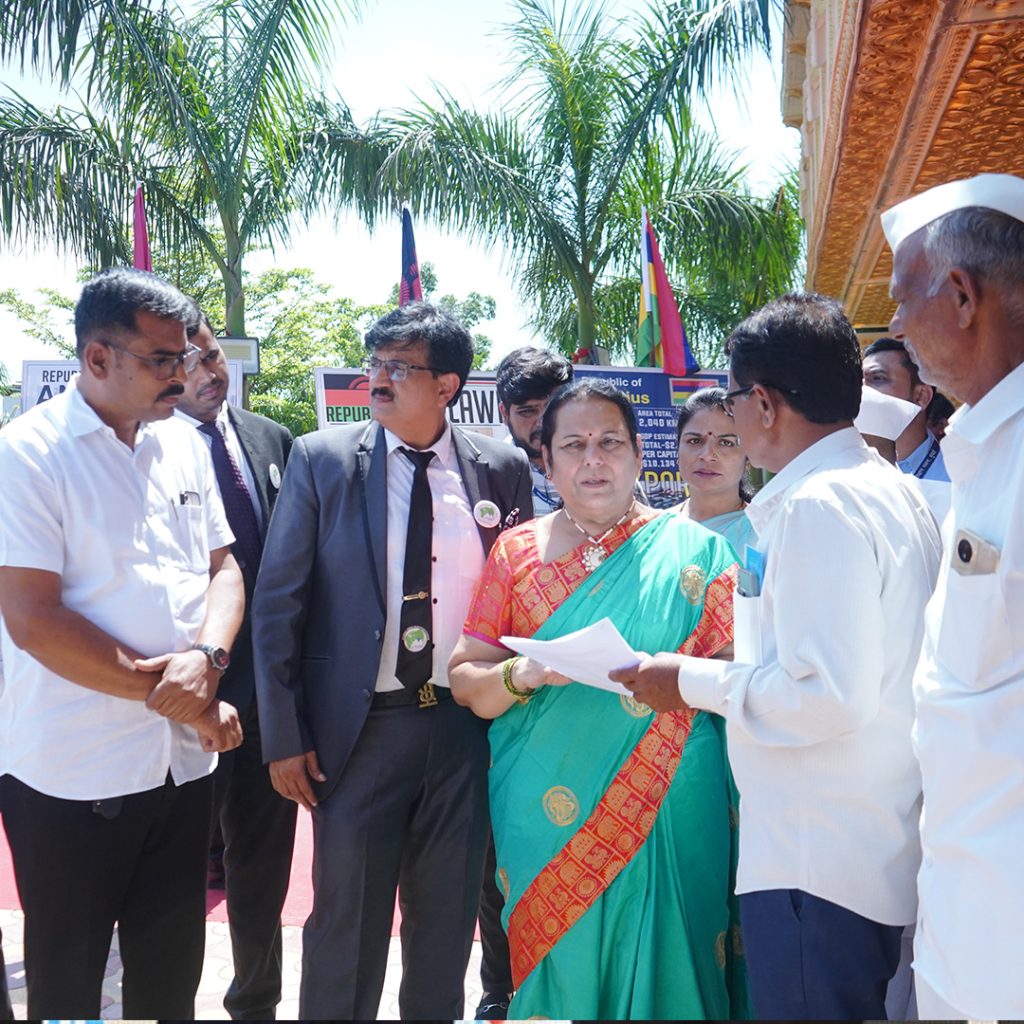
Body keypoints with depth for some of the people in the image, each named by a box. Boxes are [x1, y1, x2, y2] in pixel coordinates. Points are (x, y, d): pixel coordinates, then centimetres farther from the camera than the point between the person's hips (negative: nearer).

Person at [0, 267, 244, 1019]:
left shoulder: (184, 444, 8)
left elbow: (222, 568, 8)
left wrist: (207, 658, -13)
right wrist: (168, 694, -14)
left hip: (183, 759, 5)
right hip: (72, 775, -5)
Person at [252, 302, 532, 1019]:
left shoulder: (503, 469, 0)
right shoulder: (321, 460, -4)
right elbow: (278, 602, -4)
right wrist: (284, 736, -7)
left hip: (468, 723, 2)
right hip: (360, 725, -1)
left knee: (448, 920, 17)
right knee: (346, 926, 11)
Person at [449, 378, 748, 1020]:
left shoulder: (694, 551, 0)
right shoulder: (518, 552, 5)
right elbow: (465, 679, 3)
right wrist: (522, 674, -16)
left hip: (666, 815, -1)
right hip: (548, 815, 1)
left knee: (658, 964, 6)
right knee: (558, 965, 9)